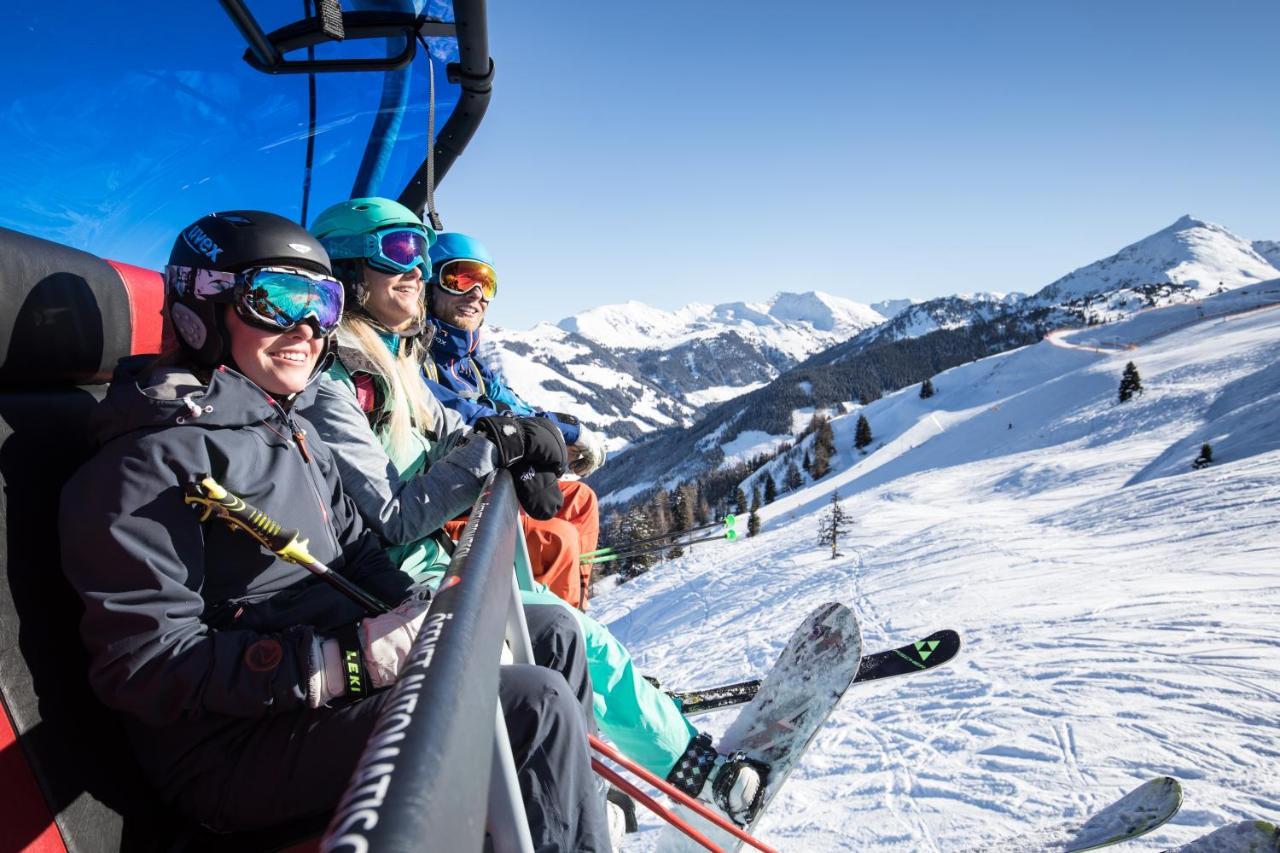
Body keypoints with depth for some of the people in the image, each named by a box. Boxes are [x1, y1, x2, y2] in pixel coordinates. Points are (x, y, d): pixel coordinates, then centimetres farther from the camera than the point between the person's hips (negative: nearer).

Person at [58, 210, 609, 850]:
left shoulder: (293, 431, 13)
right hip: (232, 748, -9)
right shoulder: (156, 457, -16)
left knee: (552, 633, 10)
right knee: (536, 703, -23)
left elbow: (356, 548, 18)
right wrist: (344, 659, -27)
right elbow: (143, 664, -20)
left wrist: (419, 611, -3)